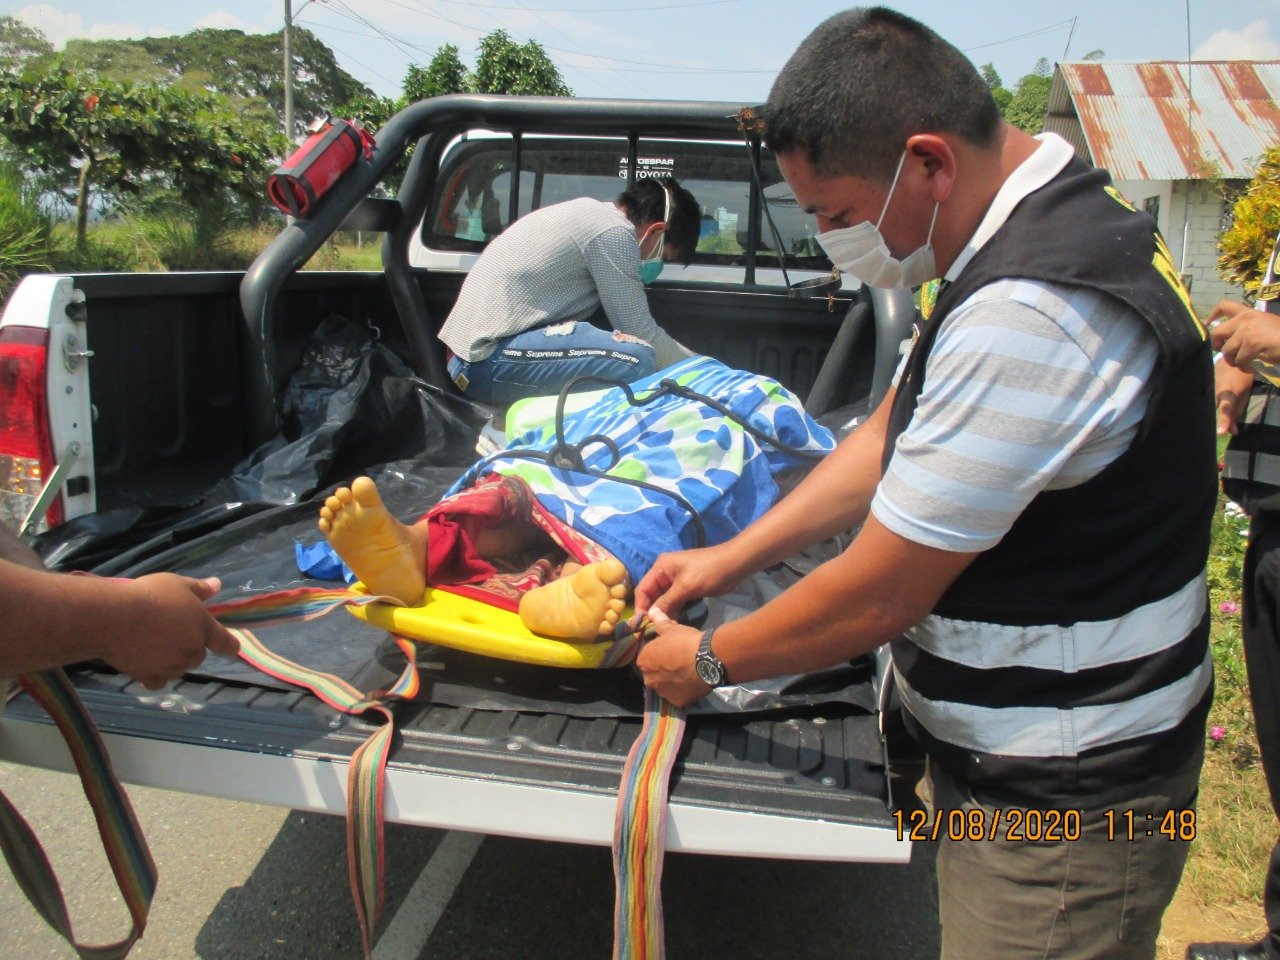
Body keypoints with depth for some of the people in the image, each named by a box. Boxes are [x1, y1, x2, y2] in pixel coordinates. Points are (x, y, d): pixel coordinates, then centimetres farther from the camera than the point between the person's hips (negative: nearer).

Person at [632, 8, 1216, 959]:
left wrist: (708, 661, -6)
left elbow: (880, 597, -24)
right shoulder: (1030, 230, 3)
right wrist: (731, 556, 8)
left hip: (1062, 807, -9)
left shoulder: (1031, 318, -31)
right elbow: (891, 436, 11)